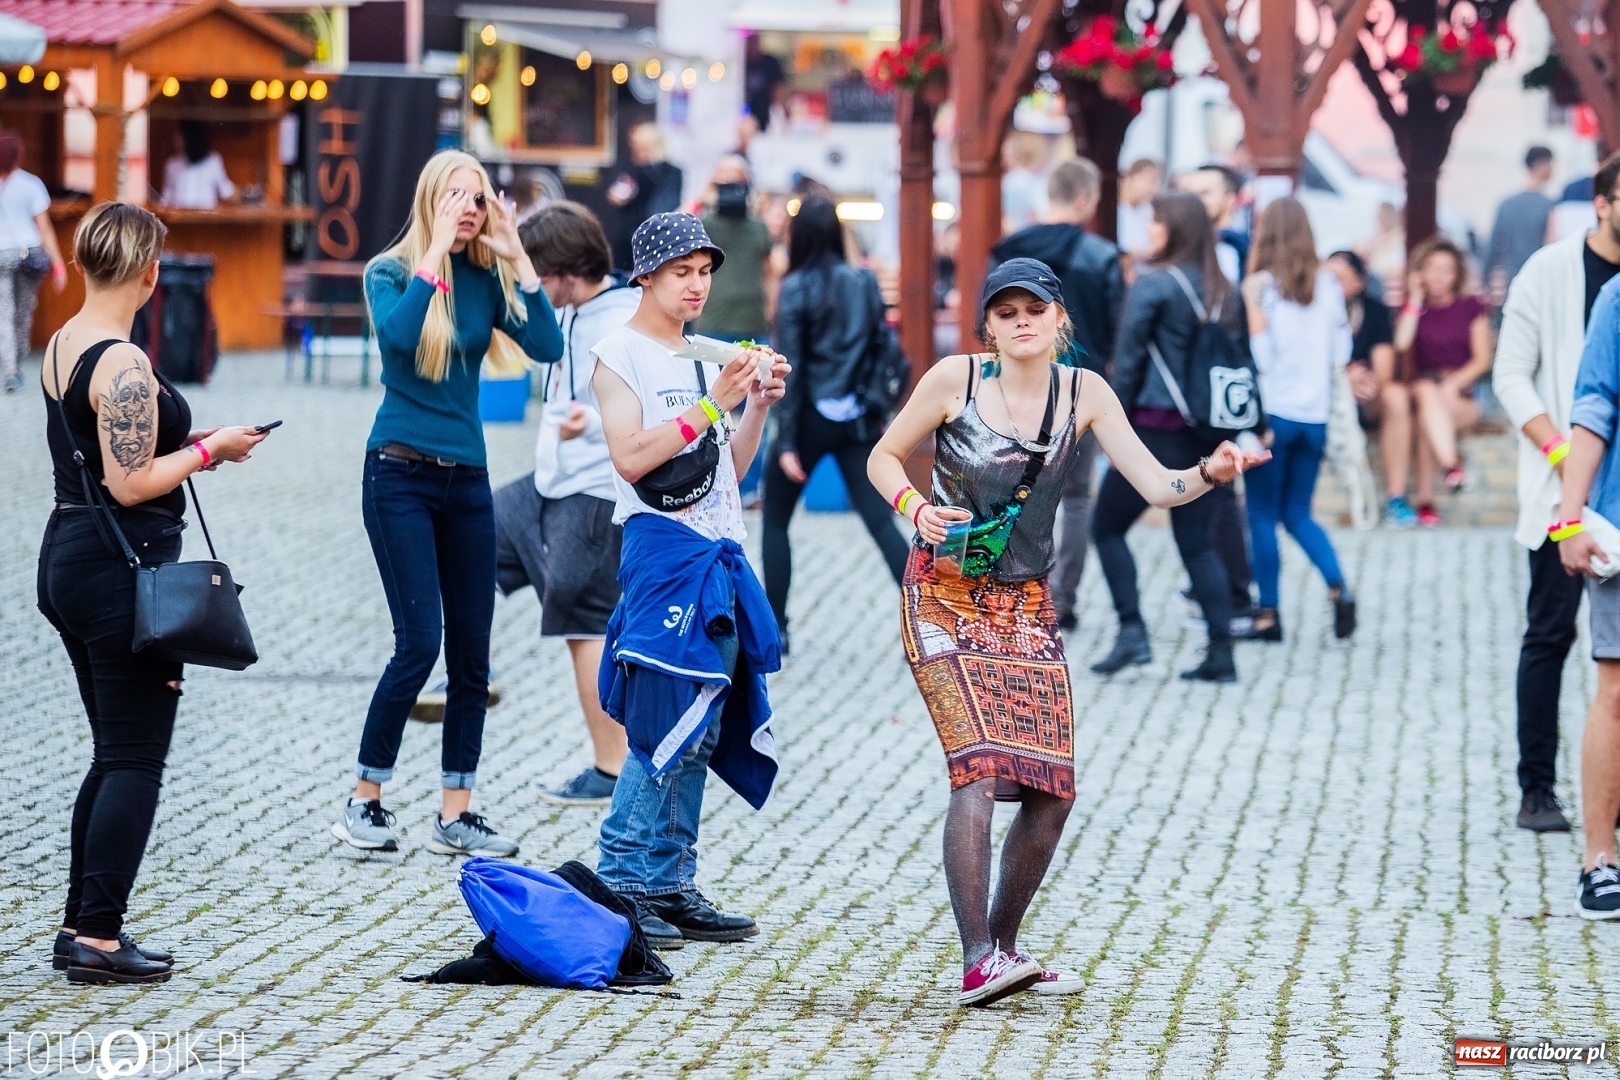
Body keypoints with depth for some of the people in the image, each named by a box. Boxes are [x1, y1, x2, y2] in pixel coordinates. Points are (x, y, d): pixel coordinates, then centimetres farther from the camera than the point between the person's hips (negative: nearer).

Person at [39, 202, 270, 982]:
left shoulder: (62, 346, 10)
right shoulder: (123, 364, -18)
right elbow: (131, 484, -21)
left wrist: (183, 445, 15)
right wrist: (210, 451, -9)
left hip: (66, 559, 9)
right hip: (122, 567, -9)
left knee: (113, 755, 16)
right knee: (135, 762, -3)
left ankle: (81, 926, 17)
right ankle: (100, 938, -4)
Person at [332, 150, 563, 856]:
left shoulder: (488, 280, 6)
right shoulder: (391, 272, -3)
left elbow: (547, 347, -7)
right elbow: (398, 333, -24)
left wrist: (515, 255, -9)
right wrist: (438, 249, -20)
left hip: (466, 479, 5)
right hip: (401, 473, -5)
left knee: (471, 652, 4)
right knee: (420, 640, -12)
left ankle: (455, 816, 10)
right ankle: (363, 803, 0)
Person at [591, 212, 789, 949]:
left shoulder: (706, 358, 19)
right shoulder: (620, 355, -2)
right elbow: (630, 457, -14)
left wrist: (759, 406, 5)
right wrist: (714, 405, -17)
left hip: (719, 555, 8)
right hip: (664, 549, -8)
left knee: (697, 731, 6)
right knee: (667, 722, -12)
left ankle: (671, 884, 10)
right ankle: (622, 882, -8)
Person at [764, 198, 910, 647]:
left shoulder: (797, 288, -9)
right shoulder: (866, 283, 3)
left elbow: (789, 368, -11)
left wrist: (786, 441, -10)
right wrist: (877, 412, 14)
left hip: (811, 417, -4)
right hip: (858, 419, 4)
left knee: (775, 522, 13)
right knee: (881, 522, 2)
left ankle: (774, 628, 13)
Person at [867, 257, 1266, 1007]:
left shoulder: (1083, 394, 1)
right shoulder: (956, 379, -7)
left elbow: (1155, 485, -6)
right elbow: (883, 458, 4)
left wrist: (1207, 474, -26)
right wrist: (916, 507, -15)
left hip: (1027, 606, 5)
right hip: (945, 598, -4)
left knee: (1051, 788, 0)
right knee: (979, 766, -20)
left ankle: (1002, 946, 18)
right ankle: (976, 964, -22)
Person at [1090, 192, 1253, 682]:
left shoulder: (1154, 283, -9)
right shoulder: (1223, 291, 8)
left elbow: (1129, 357, -10)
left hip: (1156, 429, -6)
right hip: (1205, 433, 6)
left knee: (1107, 528, 9)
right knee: (1198, 543, 11)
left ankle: (1132, 631, -3)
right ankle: (1221, 651, 4)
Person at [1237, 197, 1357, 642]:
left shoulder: (1263, 285, -9)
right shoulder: (1328, 283, 4)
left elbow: (1260, 355, -13)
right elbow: (1341, 351, 9)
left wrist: (1251, 301, -9)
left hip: (1274, 411, -5)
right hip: (1315, 414, 5)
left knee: (1263, 515, 5)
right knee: (1298, 513, 14)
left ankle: (1268, 614, 5)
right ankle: (1338, 587, -7)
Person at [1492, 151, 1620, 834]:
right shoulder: (1551, 271, -1)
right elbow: (1512, 375, -2)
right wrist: (1559, 451, -12)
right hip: (1565, 488, -3)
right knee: (1551, 633, 0)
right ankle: (1536, 789, 5)